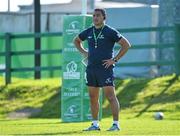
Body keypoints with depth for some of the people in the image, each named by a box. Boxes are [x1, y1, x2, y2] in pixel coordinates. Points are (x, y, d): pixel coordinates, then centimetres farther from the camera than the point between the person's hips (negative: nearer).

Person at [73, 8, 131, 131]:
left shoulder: (110, 32, -5)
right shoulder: (89, 32, 11)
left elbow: (126, 44, -6)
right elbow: (76, 40, 30)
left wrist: (115, 60, -10)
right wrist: (84, 52, 15)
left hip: (105, 68, -6)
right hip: (91, 69, 6)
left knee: (110, 96, -11)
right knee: (93, 98, 8)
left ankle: (116, 124, -10)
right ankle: (95, 124, 15)